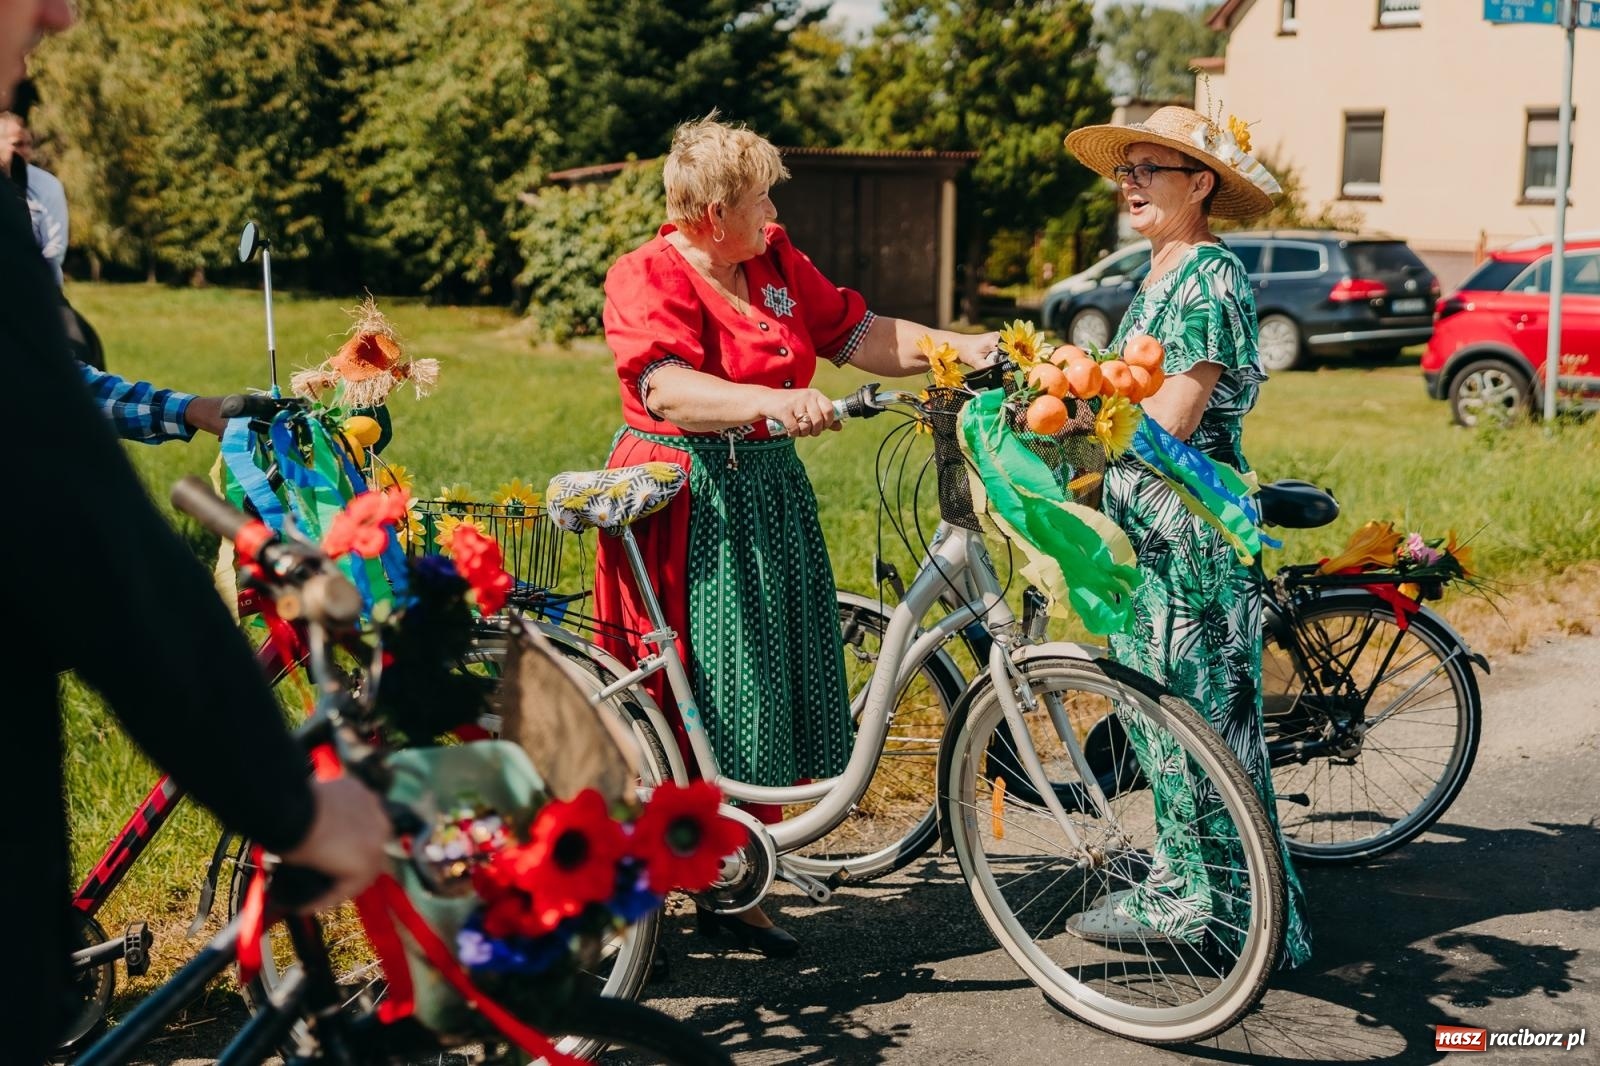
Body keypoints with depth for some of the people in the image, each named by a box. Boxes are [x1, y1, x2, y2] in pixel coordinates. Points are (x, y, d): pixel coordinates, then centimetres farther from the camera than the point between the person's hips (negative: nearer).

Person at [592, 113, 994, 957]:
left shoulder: (774, 259, 11)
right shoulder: (646, 278, -12)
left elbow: (856, 333, 13)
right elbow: (669, 387, -28)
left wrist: (960, 347, 3)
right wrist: (772, 402, -43)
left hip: (770, 497, 7)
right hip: (685, 508, -7)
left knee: (766, 699, 9)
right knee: (686, 701, -2)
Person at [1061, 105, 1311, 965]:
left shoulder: (1209, 278, -14)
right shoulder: (1162, 274, 16)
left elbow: (1170, 419, -21)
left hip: (1192, 523, -10)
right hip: (1148, 522, 10)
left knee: (1212, 717, -4)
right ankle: (1180, 887, 27)